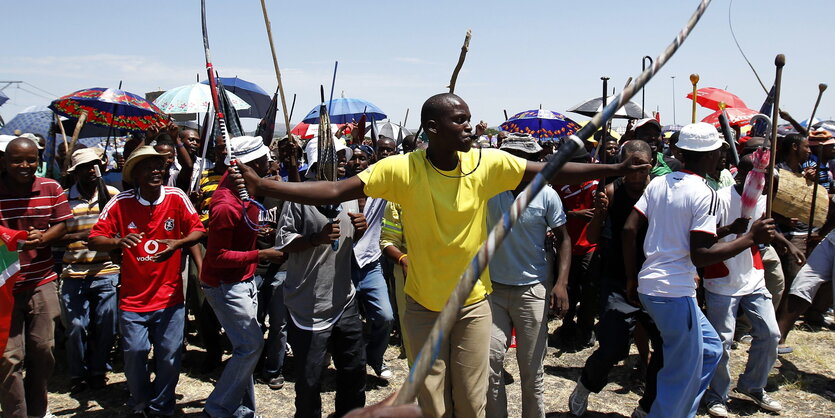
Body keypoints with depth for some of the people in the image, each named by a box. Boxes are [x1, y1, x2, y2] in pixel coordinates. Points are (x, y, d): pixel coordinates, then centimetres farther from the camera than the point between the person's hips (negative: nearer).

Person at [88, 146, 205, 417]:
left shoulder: (176, 197, -5)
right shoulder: (120, 202, -6)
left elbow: (199, 231, -2)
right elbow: (93, 240, -8)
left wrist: (177, 244, -22)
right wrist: (117, 242, -29)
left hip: (170, 297, 0)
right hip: (133, 299, 0)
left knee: (170, 356, 4)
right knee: (135, 354, 2)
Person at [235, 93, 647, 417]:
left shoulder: (488, 163, -11)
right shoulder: (401, 169, -16)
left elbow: (554, 173, -7)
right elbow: (335, 191, -19)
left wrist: (617, 169, -11)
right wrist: (262, 185, -25)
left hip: (472, 303, 1)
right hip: (423, 305, -1)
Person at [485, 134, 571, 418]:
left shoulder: (546, 195, -4)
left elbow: (563, 239, 1)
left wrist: (561, 283, -8)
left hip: (533, 288, -1)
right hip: (493, 287, 1)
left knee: (532, 367, 8)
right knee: (489, 361, -2)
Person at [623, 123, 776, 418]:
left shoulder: (658, 183, 8)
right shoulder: (703, 194, -14)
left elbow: (629, 229, 5)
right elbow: (700, 255, -20)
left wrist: (631, 279, 12)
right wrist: (750, 238, -11)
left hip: (648, 286, 9)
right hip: (675, 293, -8)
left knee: (710, 349, 23)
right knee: (685, 372, 5)